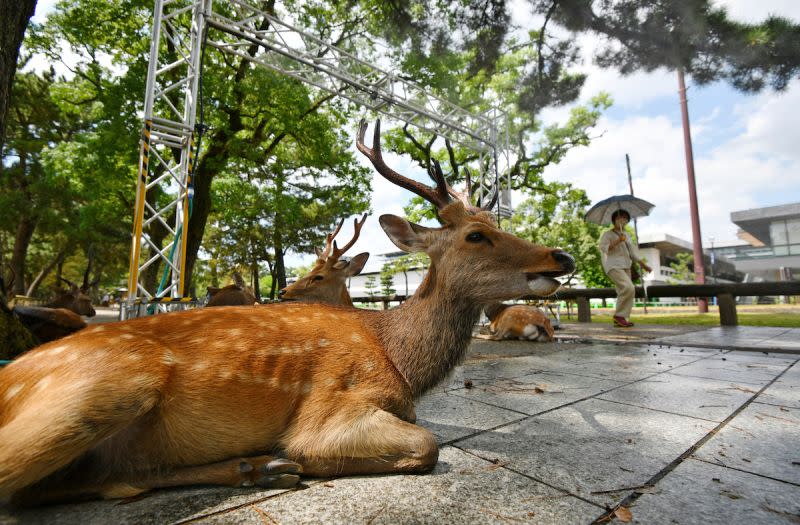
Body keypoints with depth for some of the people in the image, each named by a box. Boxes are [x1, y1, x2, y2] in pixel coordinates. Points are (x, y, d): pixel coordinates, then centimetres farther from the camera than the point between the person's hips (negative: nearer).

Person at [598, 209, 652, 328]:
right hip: (613, 266, -8)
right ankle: (619, 315, -13)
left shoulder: (626, 236, 23)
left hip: (625, 266, 8)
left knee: (623, 292, 1)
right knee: (629, 288, -23)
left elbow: (633, 251, 24)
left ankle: (619, 320, 6)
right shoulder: (607, 234, 1)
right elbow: (603, 248, -12)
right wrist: (617, 241, -19)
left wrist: (643, 264, 19)